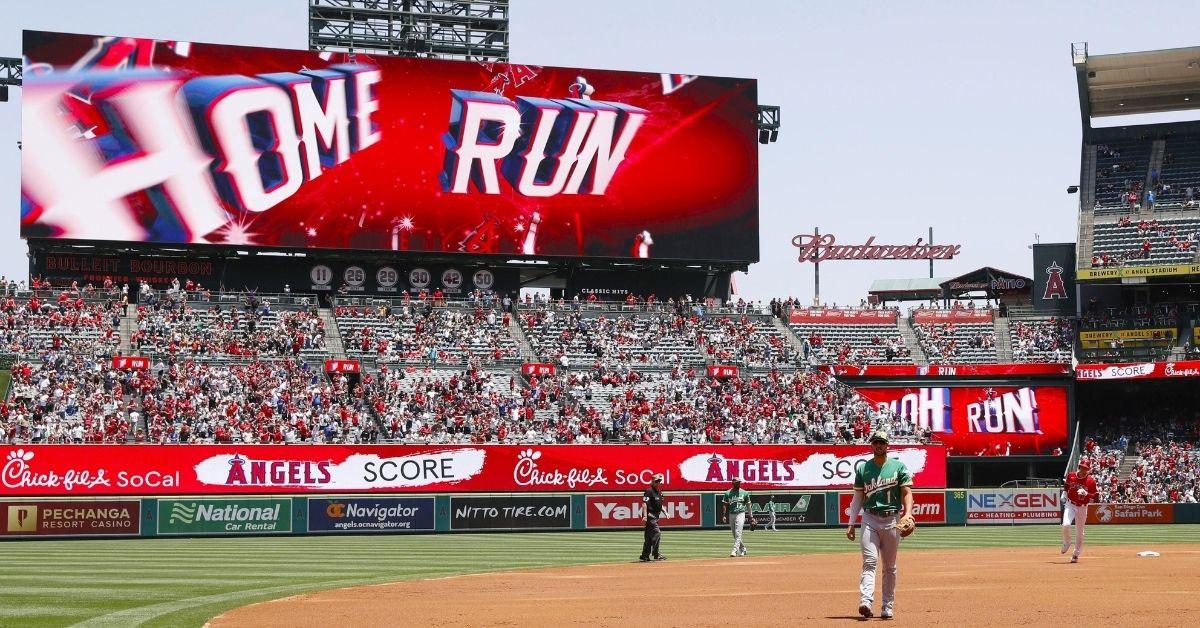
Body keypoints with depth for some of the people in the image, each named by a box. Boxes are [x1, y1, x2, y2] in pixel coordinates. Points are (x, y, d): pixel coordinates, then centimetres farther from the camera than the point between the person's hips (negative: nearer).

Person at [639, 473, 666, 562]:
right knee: (657, 533, -15)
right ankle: (656, 554, -14)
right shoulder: (649, 491, -10)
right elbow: (644, 503, -17)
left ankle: (645, 556, 13)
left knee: (649, 536, 10)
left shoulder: (659, 492, 17)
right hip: (650, 516, -9)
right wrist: (645, 515, -26)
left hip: (656, 517, 9)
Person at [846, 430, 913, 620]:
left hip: (892, 520, 0)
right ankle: (865, 601, -28)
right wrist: (851, 524, 7)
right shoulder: (863, 468, 9)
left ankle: (888, 607, 11)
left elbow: (907, 493, -1)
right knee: (870, 562, -14)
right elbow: (858, 497, 12)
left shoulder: (898, 467, 4)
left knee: (890, 567, 6)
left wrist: (907, 514, -18)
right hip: (870, 520, 0)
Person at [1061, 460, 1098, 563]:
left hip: (1082, 508, 0)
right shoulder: (1071, 476, -4)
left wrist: (1086, 494, -25)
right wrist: (1064, 494, 9)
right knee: (1066, 525, -23)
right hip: (1070, 505, 0)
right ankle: (1066, 543, 7)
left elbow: (1096, 496, -9)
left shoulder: (1091, 481, -10)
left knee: (1079, 531, 9)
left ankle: (1076, 554, 24)